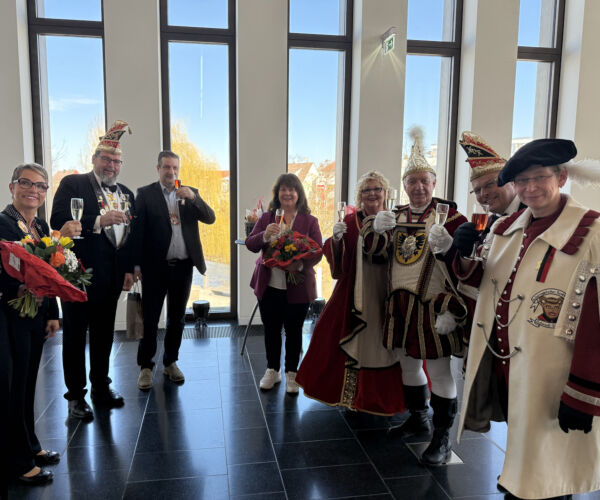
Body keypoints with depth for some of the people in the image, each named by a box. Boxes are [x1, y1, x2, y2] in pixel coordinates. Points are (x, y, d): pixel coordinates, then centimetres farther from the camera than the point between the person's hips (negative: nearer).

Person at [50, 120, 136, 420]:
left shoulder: (126, 194, 14)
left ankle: (101, 387, 30)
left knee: (104, 334, 16)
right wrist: (98, 221, -26)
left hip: (111, 277, 6)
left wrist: (129, 269, 8)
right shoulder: (73, 184, -3)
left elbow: (131, 234, 14)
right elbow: (58, 220, -17)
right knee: (75, 334, 5)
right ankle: (75, 396, 18)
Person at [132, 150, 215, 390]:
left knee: (177, 318, 13)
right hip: (155, 267, -3)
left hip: (183, 266, 3)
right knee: (149, 318, 4)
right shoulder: (145, 194, -1)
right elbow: (137, 230, -5)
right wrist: (136, 264, -9)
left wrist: (193, 197, -14)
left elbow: (210, 218, 0)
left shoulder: (190, 193, 9)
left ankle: (171, 361, 27)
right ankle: (146, 366, 17)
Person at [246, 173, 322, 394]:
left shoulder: (309, 221, -1)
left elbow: (318, 252, -5)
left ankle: (291, 374, 25)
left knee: (294, 331, 8)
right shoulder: (266, 218, 6)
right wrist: (265, 235, -22)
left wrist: (300, 265, -24)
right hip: (269, 286, 2)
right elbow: (250, 245, -1)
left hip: (298, 287, -2)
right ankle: (272, 371, 31)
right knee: (271, 330, 12)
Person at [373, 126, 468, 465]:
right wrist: (378, 231, -7)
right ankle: (418, 419, 38)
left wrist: (447, 246, -30)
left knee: (439, 370, 1)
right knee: (409, 363, 18)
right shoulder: (397, 216, 10)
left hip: (432, 307, -6)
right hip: (400, 305, 6)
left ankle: (443, 438, 16)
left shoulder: (449, 215, -7)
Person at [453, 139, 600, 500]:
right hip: (499, 366, 6)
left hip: (546, 381, -5)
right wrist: (464, 254, -6)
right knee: (517, 457, 26)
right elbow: (487, 283, 14)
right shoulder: (507, 228, 2)